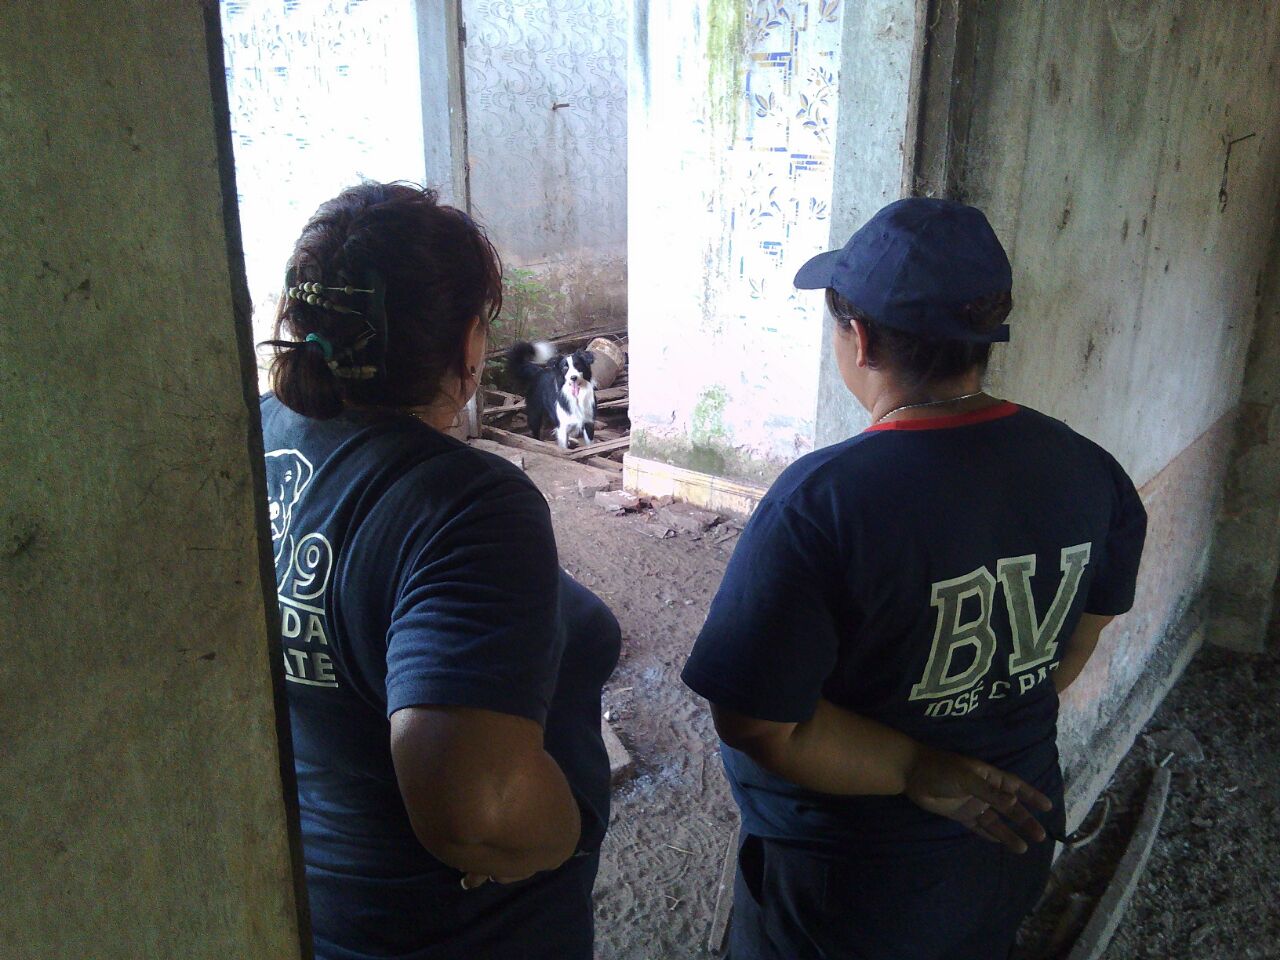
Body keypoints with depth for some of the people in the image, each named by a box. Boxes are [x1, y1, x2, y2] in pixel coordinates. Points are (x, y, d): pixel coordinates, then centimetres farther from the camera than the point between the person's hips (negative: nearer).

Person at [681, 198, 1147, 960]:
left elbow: (756, 724, -29)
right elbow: (1079, 641, 4)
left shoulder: (818, 503, -31)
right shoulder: (1087, 471, -11)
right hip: (1008, 846, 6)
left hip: (850, 886, -5)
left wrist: (918, 773, -18)